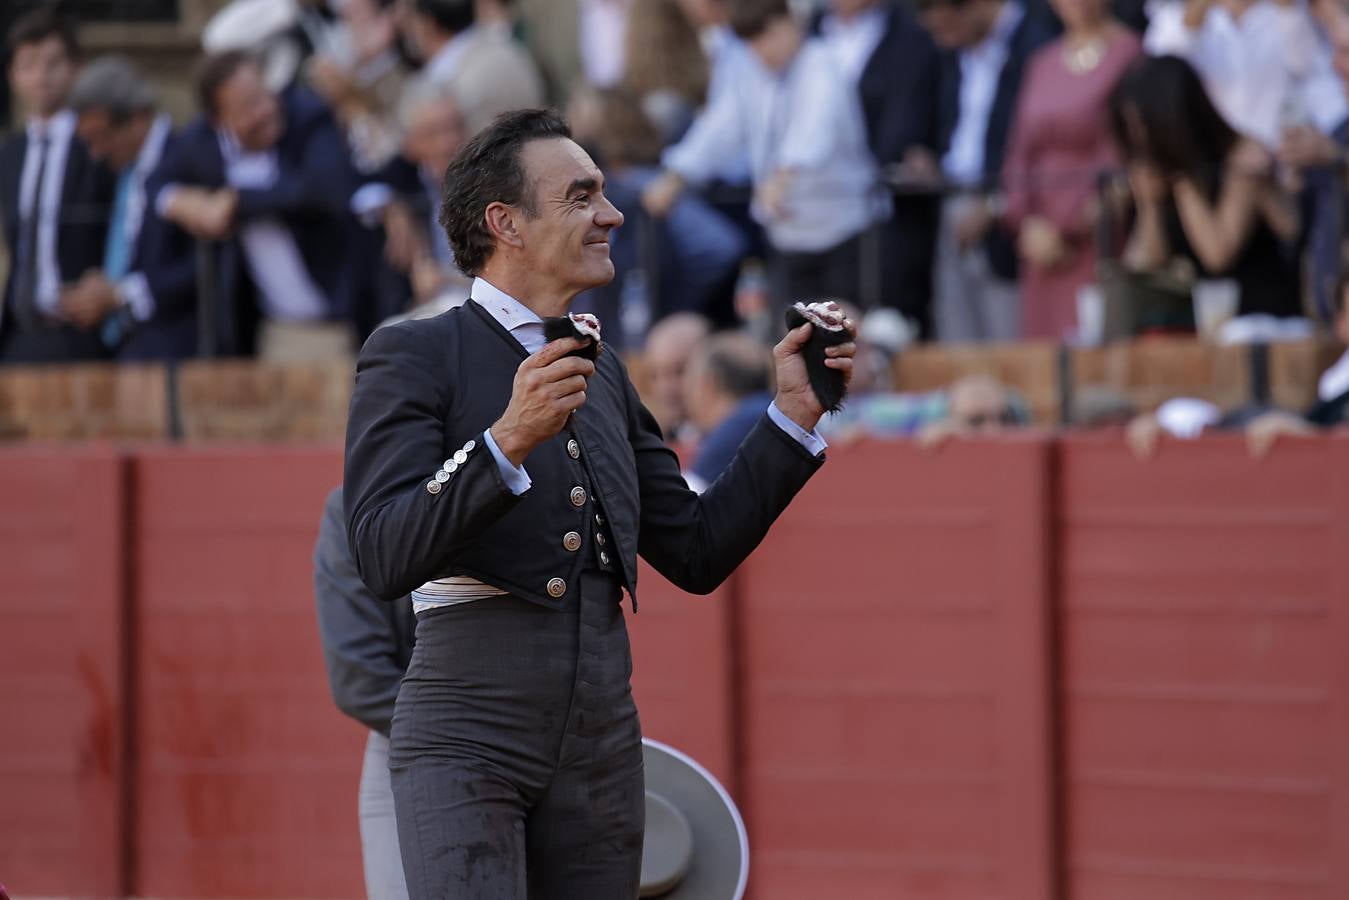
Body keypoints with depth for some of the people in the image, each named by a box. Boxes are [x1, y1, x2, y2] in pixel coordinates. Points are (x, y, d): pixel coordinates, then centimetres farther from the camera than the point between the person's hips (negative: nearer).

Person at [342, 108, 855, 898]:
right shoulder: (412, 356, -2)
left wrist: (794, 414, 13)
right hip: (467, 743, -7)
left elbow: (697, 553, 19)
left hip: (601, 745, 7)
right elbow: (386, 558, -15)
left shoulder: (604, 378, 19)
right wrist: (509, 440, -27)